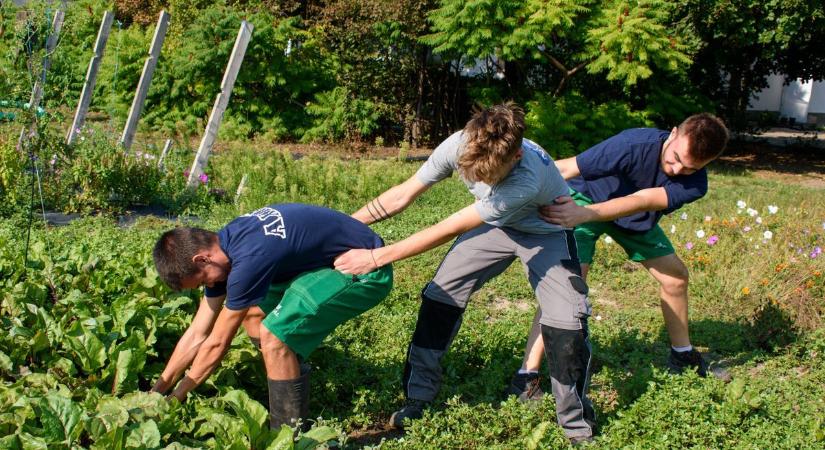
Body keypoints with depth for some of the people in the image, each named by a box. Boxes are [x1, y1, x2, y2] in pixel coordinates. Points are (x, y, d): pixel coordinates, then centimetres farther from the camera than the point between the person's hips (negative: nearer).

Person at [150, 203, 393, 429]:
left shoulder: (248, 259, -28)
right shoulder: (220, 247, -1)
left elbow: (217, 343, -16)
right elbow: (197, 334, 6)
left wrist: (175, 398, -4)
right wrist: (157, 391, 8)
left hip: (365, 272, -10)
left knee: (274, 335, -19)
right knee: (253, 311, 9)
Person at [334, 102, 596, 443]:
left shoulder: (527, 180, -45)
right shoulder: (459, 145, -30)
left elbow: (446, 231, -39)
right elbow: (403, 194, -15)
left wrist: (375, 257, -34)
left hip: (546, 231, -4)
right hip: (496, 224, 5)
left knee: (567, 319, -19)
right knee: (439, 294, -6)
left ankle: (577, 424, 3)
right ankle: (418, 399, 9)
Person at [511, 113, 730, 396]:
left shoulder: (694, 185, -24)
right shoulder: (636, 144, -35)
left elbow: (641, 201, -42)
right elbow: (564, 169, -36)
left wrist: (584, 215, -57)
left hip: (636, 219, 6)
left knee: (675, 275, 9)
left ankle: (683, 356, 33)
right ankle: (526, 377, -25)